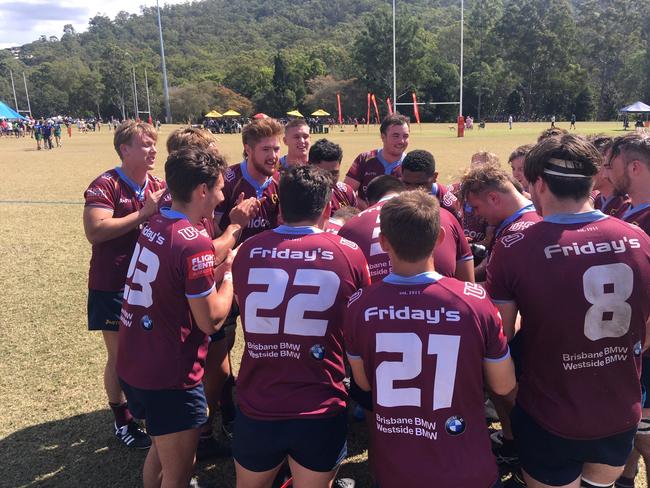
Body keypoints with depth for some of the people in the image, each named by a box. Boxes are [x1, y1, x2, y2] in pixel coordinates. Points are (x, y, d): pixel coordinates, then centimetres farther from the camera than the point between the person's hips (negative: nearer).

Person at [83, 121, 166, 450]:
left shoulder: (158, 187, 3)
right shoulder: (105, 185, -15)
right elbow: (94, 231, -27)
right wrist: (145, 213, -26)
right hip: (113, 287, -5)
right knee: (120, 355, 8)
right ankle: (122, 421, 27)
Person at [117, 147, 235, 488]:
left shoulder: (154, 225, 4)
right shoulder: (194, 242, -24)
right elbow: (211, 320, -20)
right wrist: (230, 273, -7)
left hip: (133, 365, 9)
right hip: (170, 377, -9)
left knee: (161, 452, 29)